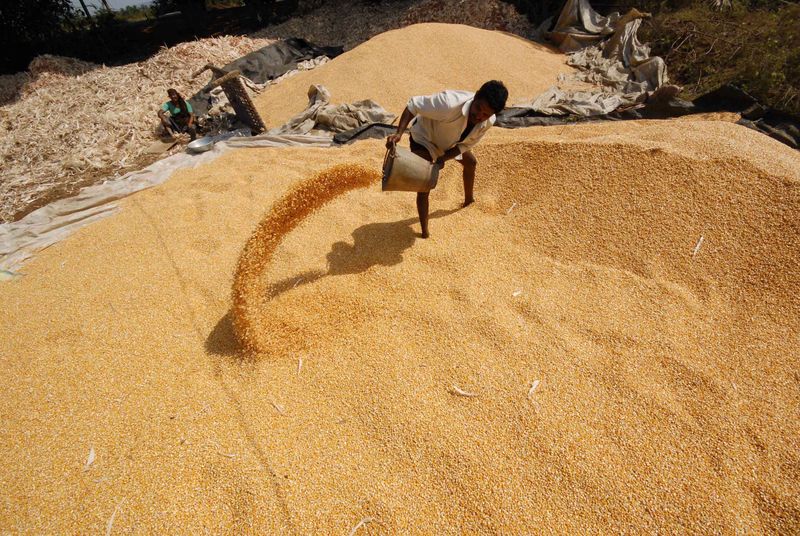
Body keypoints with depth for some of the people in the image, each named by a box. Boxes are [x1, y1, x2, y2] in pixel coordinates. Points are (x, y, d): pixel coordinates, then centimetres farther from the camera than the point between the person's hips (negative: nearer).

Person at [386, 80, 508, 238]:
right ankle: (425, 232, -2)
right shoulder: (450, 103, -42)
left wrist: (443, 158, -27)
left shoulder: (488, 122, -23)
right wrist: (399, 133, -43)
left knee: (471, 163, 23)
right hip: (424, 137, -6)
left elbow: (465, 145, -12)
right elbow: (413, 105, -33)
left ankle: (469, 200, 52)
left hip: (449, 141, 7)